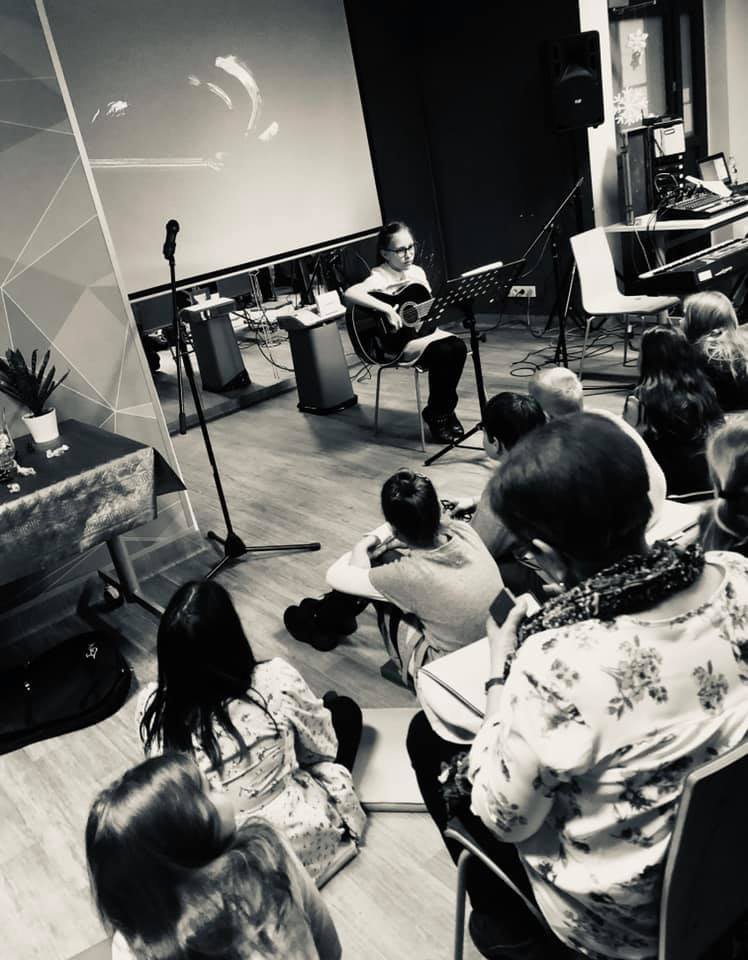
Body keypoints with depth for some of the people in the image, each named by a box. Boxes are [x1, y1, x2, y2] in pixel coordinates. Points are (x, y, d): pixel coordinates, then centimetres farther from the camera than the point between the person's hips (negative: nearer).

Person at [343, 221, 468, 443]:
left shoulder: (417, 272, 10)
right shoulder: (380, 278, -15)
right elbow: (349, 293, -34)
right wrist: (386, 309, -38)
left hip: (422, 329, 7)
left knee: (457, 346, -20)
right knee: (441, 352, -29)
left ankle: (446, 409, -2)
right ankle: (435, 415, -8)